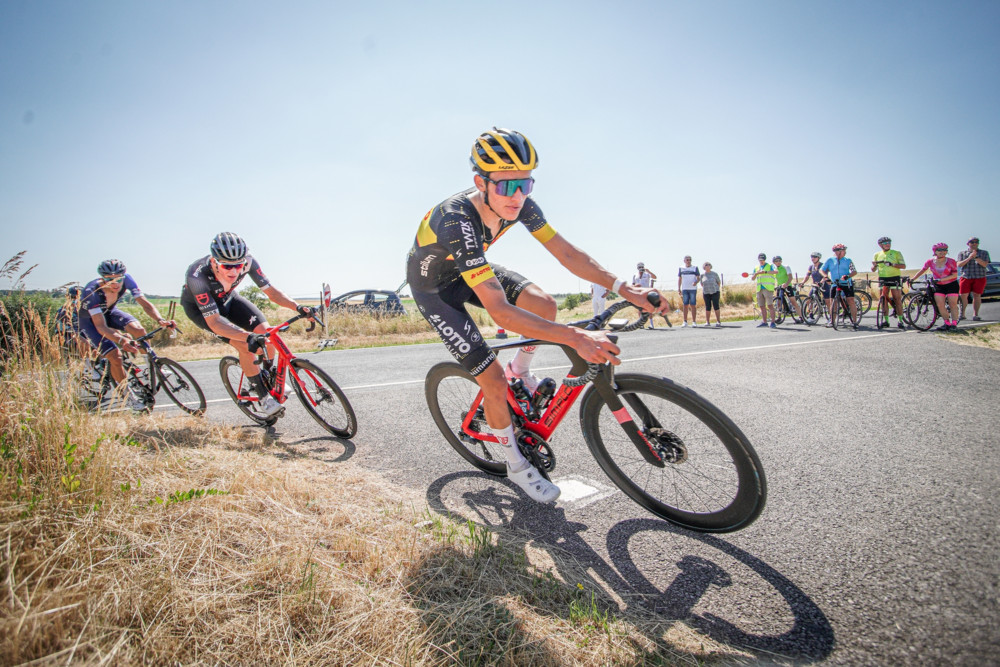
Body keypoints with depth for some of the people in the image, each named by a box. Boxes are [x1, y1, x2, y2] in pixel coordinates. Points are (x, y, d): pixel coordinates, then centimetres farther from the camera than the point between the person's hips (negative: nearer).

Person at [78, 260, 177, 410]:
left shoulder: (126, 280, -28)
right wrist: (121, 340, -59)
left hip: (110, 313, 4)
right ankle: (128, 396, -3)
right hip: (90, 320, -4)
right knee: (115, 355, -20)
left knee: (138, 329, -27)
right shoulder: (91, 292, -38)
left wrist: (160, 320, -48)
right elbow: (101, 327, -42)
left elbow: (145, 303, -28)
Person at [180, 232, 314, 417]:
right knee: (245, 345, -23)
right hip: (199, 307, -4)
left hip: (227, 298, 4)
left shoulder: (247, 261, -31)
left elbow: (271, 291, -22)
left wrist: (298, 307, -38)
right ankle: (264, 398, -8)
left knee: (264, 331, -15)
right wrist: (248, 336, -55)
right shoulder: (198, 276, -40)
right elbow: (214, 322, -41)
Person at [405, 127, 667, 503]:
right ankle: (516, 465, 13)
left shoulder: (519, 205, -20)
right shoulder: (457, 221, -41)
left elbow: (566, 253, -15)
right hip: (433, 287, -6)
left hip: (471, 271, 6)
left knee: (544, 306, -18)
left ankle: (521, 373, 13)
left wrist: (623, 288, -26)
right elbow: (500, 311, -47)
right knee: (494, 382, -12)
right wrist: (575, 338, -53)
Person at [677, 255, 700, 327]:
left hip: (693, 289, -1)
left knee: (693, 306, -4)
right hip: (684, 289, 1)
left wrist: (696, 282, -17)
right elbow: (679, 279, 13)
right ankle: (685, 322, 4)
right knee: (685, 305, 0)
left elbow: (699, 278, 5)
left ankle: (694, 322, 0)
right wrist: (679, 288, 4)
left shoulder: (695, 268, 6)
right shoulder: (681, 269, 10)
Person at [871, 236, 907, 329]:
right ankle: (886, 320, 5)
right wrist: (874, 265, -14)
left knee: (897, 299, -6)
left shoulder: (897, 253, 3)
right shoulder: (877, 255, 10)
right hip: (883, 279, 2)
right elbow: (873, 269, 10)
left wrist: (892, 264, -23)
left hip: (895, 278, -2)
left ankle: (900, 320, -3)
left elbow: (903, 266, -7)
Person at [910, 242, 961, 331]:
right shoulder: (930, 262, -4)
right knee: (940, 305, -7)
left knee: (953, 304, -3)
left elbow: (954, 275, -13)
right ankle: (947, 323, 4)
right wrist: (913, 279, -5)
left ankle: (954, 324, 0)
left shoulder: (951, 261, -10)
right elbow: (922, 271, 5)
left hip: (951, 285, -2)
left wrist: (941, 279, -23)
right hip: (938, 286, 2)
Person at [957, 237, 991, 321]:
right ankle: (962, 314, 2)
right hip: (965, 277, 0)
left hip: (979, 277, 0)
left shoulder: (984, 253, 10)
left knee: (977, 295, -4)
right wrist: (969, 258, -15)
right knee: (963, 296, -6)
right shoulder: (962, 253, 11)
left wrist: (976, 257, -18)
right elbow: (959, 264, -1)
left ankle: (975, 314, -2)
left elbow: (985, 264, -5)